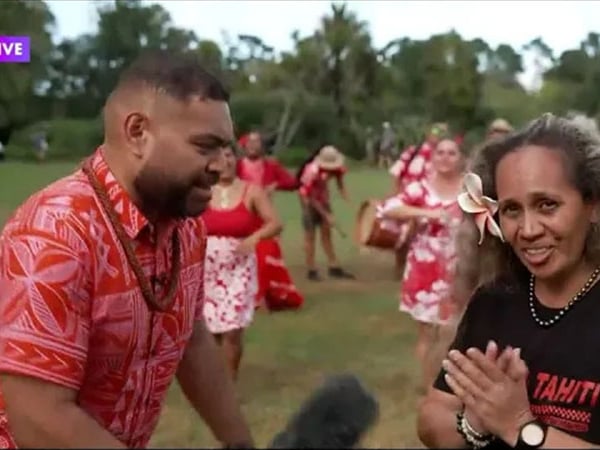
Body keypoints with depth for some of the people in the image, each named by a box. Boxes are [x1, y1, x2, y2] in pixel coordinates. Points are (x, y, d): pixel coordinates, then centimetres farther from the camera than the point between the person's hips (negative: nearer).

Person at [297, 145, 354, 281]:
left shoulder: (338, 167, -20)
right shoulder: (312, 171, -36)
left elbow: (340, 185, -10)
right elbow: (311, 198, -27)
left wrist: (348, 201, -27)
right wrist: (327, 216, -25)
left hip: (322, 196, 6)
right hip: (309, 198, -6)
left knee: (326, 232, 8)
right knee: (310, 234, -3)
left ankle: (334, 268, 12)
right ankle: (311, 271, 3)